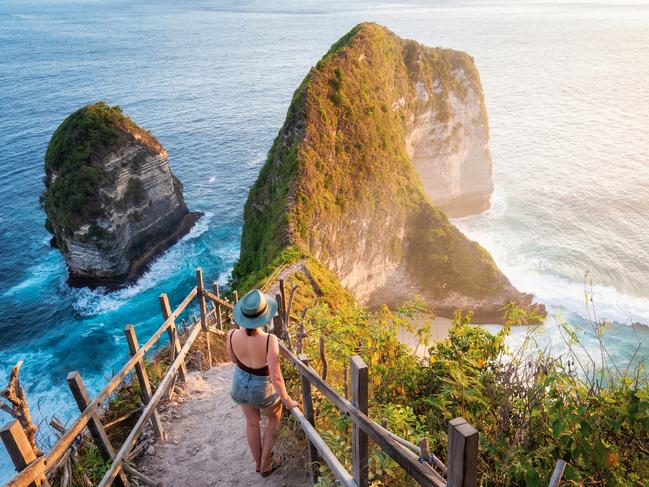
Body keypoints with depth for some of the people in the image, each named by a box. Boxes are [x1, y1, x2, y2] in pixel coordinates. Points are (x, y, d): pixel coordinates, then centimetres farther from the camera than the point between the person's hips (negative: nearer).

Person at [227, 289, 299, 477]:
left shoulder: (232, 335, -24)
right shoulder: (269, 340, -37)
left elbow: (234, 360, -2)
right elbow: (276, 378, -32)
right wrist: (287, 401, -16)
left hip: (240, 384, 4)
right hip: (262, 389, -3)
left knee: (252, 423, 29)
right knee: (274, 419, 30)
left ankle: (258, 463, 50)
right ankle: (265, 465, 39)